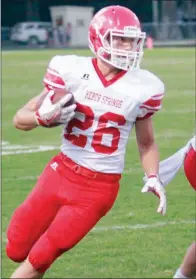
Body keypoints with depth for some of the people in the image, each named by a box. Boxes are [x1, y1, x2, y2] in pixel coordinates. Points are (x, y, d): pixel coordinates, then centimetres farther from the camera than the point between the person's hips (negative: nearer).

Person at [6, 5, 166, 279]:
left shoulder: (141, 87, -7)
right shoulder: (72, 71, -10)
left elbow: (146, 143, 10)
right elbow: (20, 119, -3)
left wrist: (153, 178, -8)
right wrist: (44, 117, -25)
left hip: (100, 187, -1)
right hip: (62, 172, 2)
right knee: (17, 251, 8)